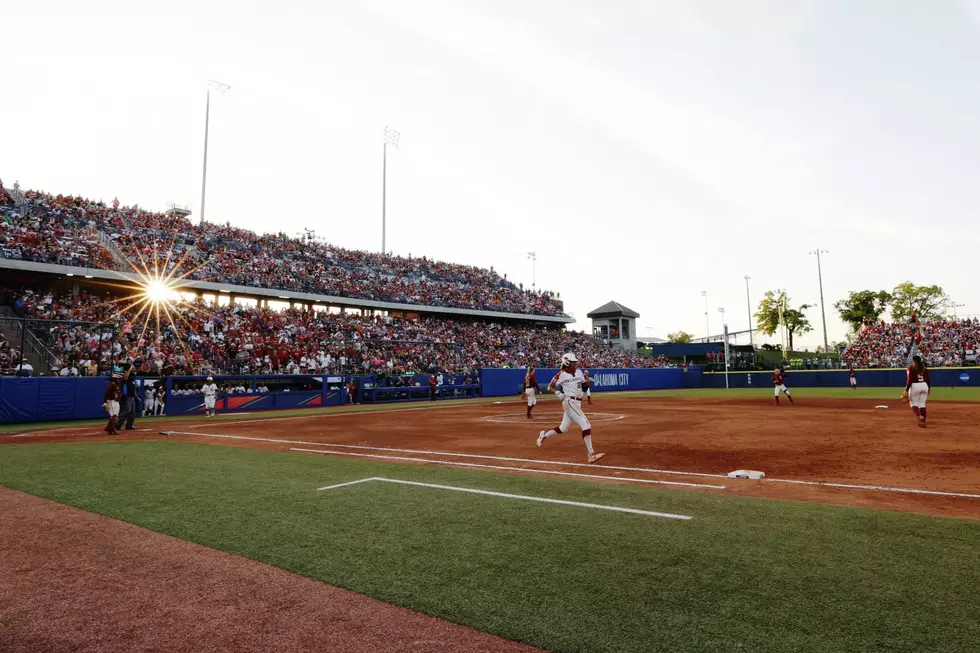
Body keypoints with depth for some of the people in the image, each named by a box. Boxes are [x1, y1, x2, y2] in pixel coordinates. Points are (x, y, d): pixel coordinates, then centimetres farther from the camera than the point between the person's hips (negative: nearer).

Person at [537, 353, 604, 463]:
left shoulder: (579, 372, 8)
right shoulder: (561, 375, -9)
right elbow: (550, 387, -1)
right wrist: (558, 393, -18)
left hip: (577, 403, 8)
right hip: (570, 402, -8)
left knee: (563, 428, 17)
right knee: (586, 425, -18)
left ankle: (544, 434, 40)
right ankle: (591, 455, -18)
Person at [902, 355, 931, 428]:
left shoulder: (910, 368, -5)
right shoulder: (925, 368, 11)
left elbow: (909, 380, -11)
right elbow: (928, 379, 9)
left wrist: (906, 390, -10)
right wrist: (929, 388, 20)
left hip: (915, 386, -5)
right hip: (924, 385, 5)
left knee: (913, 403, 5)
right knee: (922, 404, 10)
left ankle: (919, 416, -21)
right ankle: (923, 421, 7)